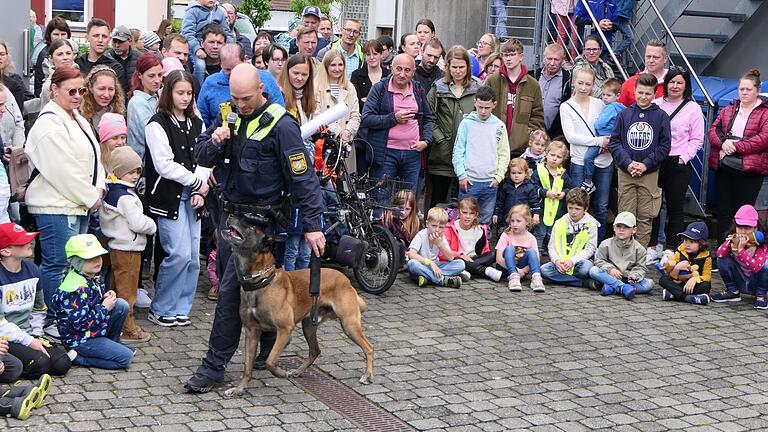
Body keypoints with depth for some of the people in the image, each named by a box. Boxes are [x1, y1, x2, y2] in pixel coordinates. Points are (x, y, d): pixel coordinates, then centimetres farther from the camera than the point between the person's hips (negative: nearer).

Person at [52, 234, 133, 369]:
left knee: (121, 305, 0)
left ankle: (113, 343, 12)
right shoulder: (76, 289, -27)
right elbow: (80, 324, -28)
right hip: (80, 340, -9)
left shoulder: (93, 277, 3)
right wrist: (104, 308, -18)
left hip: (95, 329, 9)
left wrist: (105, 298, -1)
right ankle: (77, 357, -8)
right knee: (126, 358, -13)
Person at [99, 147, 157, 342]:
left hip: (116, 247, 10)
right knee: (127, 290, -2)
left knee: (116, 287, 17)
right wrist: (152, 226, -5)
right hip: (128, 249, -10)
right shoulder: (125, 197, -21)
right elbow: (138, 222, -26)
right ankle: (127, 329, 4)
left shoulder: (110, 193, 9)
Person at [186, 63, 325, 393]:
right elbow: (201, 158, 11)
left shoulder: (281, 125, -15)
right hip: (230, 213, 7)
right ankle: (268, 351, 31)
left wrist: (312, 226, -16)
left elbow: (303, 178, -14)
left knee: (230, 291, -9)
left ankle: (214, 367, -2)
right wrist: (214, 142, -12)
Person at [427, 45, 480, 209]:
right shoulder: (438, 88, 5)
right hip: (442, 155, -1)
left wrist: (475, 140, -2)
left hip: (468, 155, 1)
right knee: (437, 200, 3)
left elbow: (485, 114, 8)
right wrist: (439, 137, -8)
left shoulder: (477, 89, 8)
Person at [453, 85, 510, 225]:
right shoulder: (467, 123, -2)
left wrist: (498, 176, -1)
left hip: (491, 183, 2)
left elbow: (504, 155, 8)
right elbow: (458, 152, -2)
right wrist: (462, 175, -8)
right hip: (469, 181, -2)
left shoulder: (499, 126, 5)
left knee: (485, 222, 9)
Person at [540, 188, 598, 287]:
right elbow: (552, 246, 8)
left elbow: (590, 249, -4)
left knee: (586, 267, -39)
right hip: (560, 262, 4)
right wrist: (557, 260, -14)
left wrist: (572, 261, -18)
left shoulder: (590, 224, 2)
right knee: (544, 270, -28)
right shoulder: (560, 223, 10)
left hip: (579, 261, -4)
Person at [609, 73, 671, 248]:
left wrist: (646, 164, -10)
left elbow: (664, 145, -1)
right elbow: (614, 142, 3)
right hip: (625, 173, 1)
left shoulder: (661, 116, 2)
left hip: (650, 174, -1)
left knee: (645, 217, 3)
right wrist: (627, 163, -11)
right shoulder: (624, 114, 5)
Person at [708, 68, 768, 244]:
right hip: (723, 168, 5)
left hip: (749, 171, -5)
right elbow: (713, 129, 9)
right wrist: (723, 142, -13)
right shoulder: (729, 110, 15)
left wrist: (736, 146, -17)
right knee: (723, 211, 9)